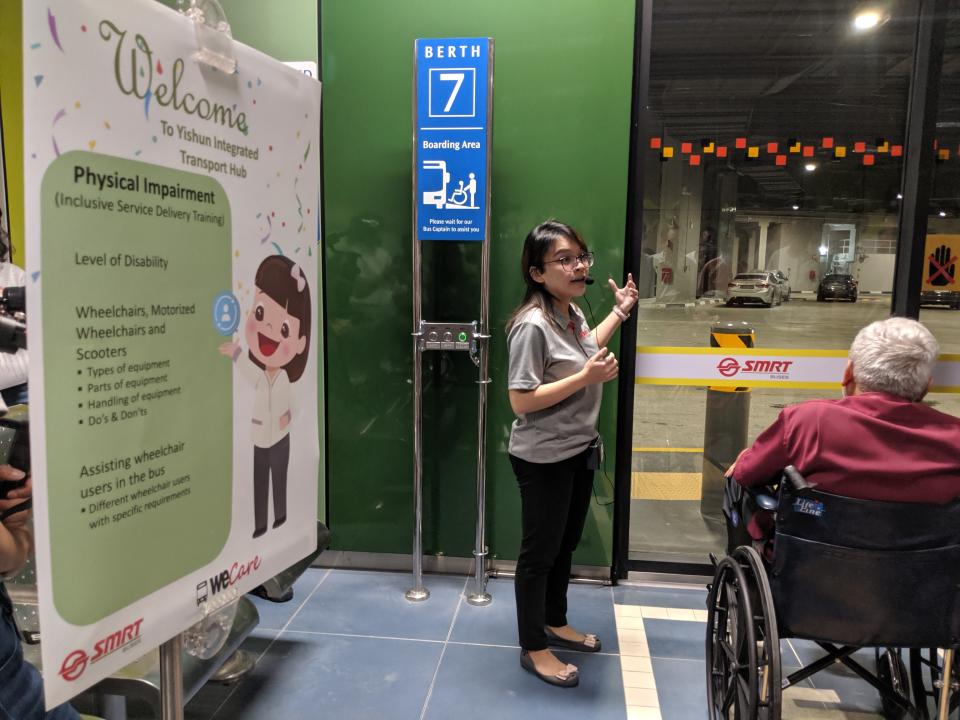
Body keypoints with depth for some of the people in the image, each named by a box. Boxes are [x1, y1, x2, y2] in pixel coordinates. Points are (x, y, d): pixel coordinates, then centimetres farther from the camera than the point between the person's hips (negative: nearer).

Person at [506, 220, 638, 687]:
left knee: (566, 544, 22)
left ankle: (555, 624, 43)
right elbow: (521, 402, -26)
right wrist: (587, 377, -27)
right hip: (543, 459, -9)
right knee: (540, 550, 7)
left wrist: (620, 311, 20)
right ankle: (533, 648, 26)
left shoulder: (573, 312, 2)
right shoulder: (533, 326, -25)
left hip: (579, 451, 9)